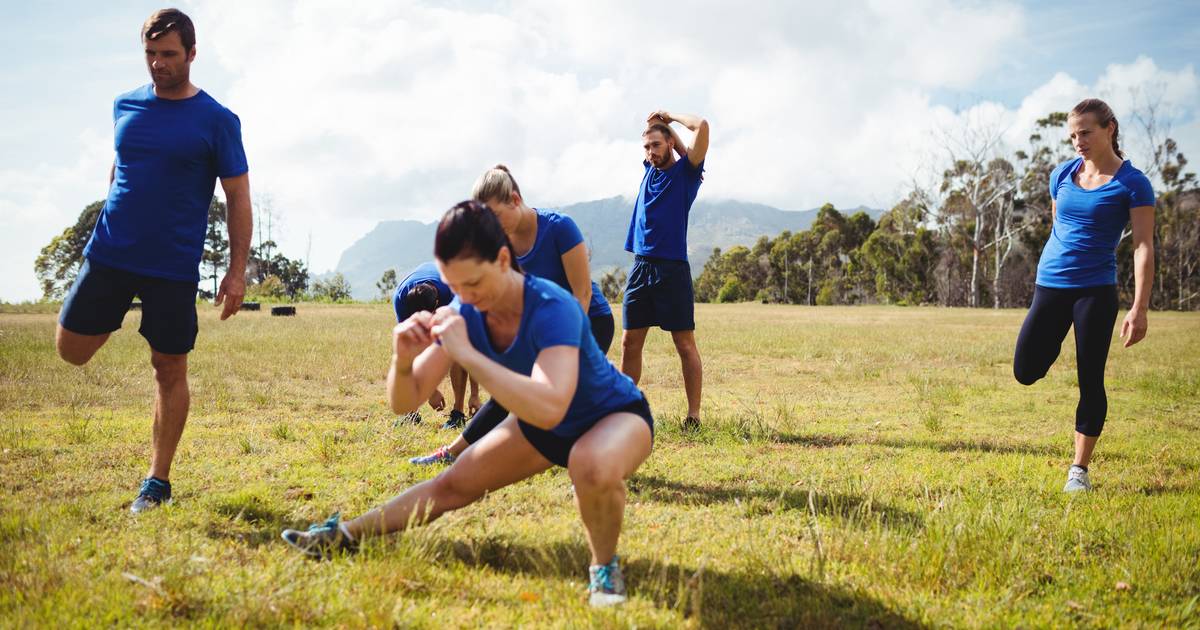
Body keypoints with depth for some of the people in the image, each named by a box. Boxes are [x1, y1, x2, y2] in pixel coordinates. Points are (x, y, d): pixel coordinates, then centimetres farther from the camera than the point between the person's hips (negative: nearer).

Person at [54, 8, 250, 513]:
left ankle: (158, 482, 16)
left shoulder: (217, 121, -5)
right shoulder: (125, 106, 7)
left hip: (173, 266, -4)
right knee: (70, 350, 3)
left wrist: (237, 271, -9)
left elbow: (238, 197, -4)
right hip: (109, 254, 4)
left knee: (170, 370, 3)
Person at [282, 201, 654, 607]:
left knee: (592, 464, -40)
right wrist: (403, 360, -35)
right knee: (454, 484, 9)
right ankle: (348, 535, 27)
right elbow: (405, 402, -12)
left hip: (615, 416, -6)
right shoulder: (465, 313, -17)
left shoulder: (552, 309, -36)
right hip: (541, 426, 7)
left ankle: (604, 567, -13)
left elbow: (549, 408, -53)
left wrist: (466, 353, -49)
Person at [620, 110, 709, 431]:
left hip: (672, 269, -6)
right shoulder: (651, 169, 15)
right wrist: (658, 122, 12)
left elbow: (702, 126, -14)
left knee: (685, 343, -3)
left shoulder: (685, 172, -1)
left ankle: (693, 415, -2)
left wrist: (669, 117, 1)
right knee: (630, 342, 6)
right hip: (641, 267, 6)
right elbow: (652, 127, 31)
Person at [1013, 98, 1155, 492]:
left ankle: (1079, 469, 11)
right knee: (1025, 372, -1)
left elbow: (1144, 246, -12)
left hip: (1096, 291, -4)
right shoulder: (1062, 175, 6)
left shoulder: (1131, 183, -7)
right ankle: (1053, 344, 34)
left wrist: (1140, 308, -20)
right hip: (1050, 285, 4)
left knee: (1090, 381, 0)